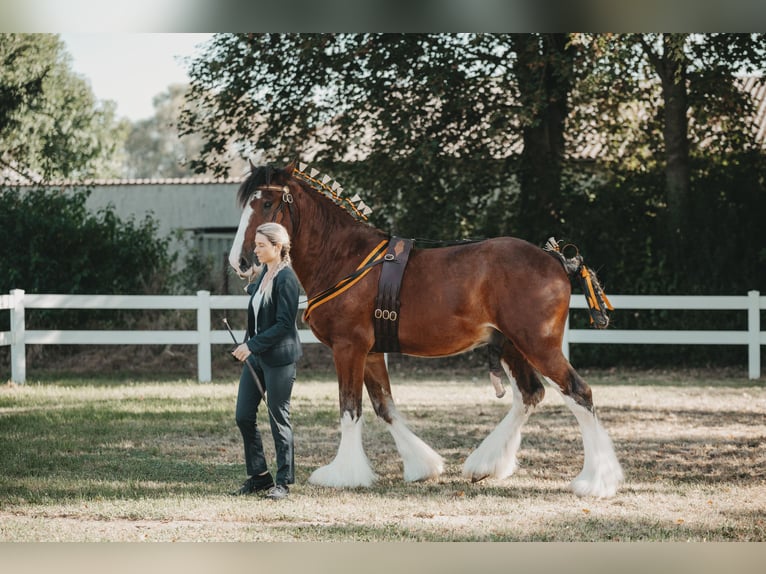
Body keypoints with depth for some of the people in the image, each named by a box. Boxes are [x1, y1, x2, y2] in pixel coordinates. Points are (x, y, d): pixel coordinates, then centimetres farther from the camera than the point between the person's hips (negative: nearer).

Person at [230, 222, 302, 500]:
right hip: (256, 356, 9)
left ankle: (283, 482, 9)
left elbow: (283, 324, -20)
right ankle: (259, 476, 18)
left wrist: (252, 345, -20)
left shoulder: (286, 279, -15)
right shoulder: (264, 275, 11)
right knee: (243, 416, 7)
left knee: (278, 419, -1)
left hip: (278, 358, -9)